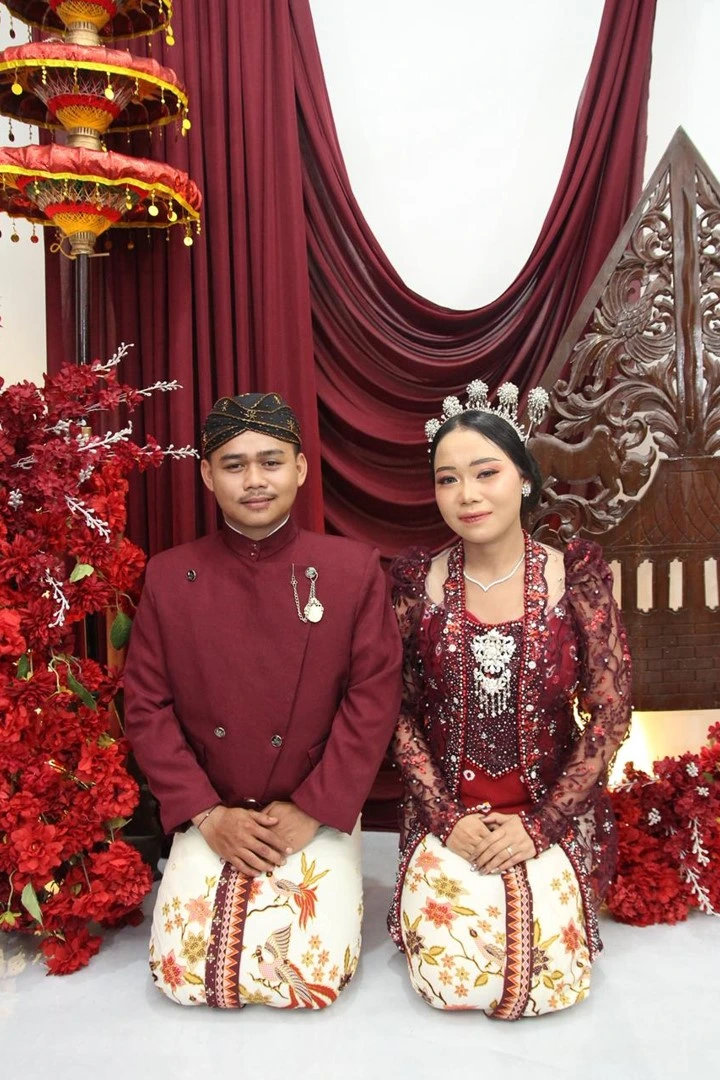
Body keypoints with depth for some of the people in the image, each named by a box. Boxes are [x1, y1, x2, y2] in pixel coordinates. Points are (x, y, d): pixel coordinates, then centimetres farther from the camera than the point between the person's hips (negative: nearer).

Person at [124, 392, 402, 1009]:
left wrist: (311, 810, -13)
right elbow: (146, 706, -2)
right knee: (184, 975, -7)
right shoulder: (169, 577, -3)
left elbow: (375, 697, -9)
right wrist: (205, 813, -10)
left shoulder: (354, 570, -8)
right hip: (211, 818, 2)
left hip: (319, 817, -1)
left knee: (312, 976, -12)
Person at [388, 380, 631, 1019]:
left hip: (554, 816, 0)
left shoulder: (577, 575, -9)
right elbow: (399, 714, -2)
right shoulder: (416, 583, -7)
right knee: (449, 980, -9)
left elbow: (611, 714, -7)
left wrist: (538, 825, -11)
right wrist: (447, 819, -10)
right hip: (446, 818, 1)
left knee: (550, 980, -10)